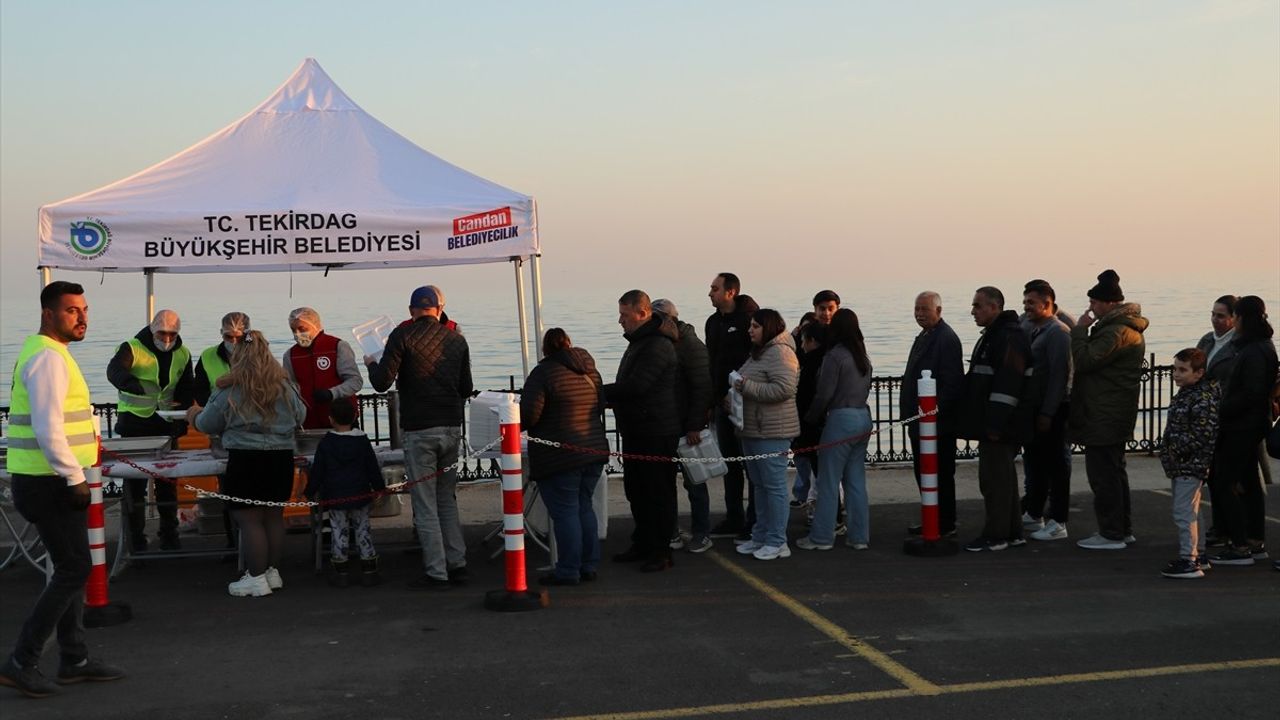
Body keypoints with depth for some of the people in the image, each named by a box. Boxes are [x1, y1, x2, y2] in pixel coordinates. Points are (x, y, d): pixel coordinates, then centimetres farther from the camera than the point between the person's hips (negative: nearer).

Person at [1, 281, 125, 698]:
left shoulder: (47, 353, 17)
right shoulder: (49, 358, -16)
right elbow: (48, 430, -24)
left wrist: (74, 474, 19)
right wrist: (75, 478, -19)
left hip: (52, 480, 10)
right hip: (49, 484, -10)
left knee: (72, 569, 15)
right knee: (73, 570, -6)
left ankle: (74, 660, 23)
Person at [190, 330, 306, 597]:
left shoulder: (229, 390, -8)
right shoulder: (285, 387, 3)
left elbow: (208, 425, 2)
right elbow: (300, 417, 17)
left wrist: (195, 415, 25)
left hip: (246, 461, -5)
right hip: (282, 459, 5)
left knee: (249, 521, 4)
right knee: (274, 517, 16)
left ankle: (256, 578, 8)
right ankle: (272, 572, 27)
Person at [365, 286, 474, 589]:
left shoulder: (402, 336, -8)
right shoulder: (457, 340, 6)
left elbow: (381, 383, -10)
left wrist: (371, 364, 10)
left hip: (419, 430, -5)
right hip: (451, 428, 5)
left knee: (425, 506, 1)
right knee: (447, 499, 17)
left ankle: (436, 573, 3)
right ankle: (457, 565, 17)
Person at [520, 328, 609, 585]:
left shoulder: (543, 373, -10)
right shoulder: (590, 372, 11)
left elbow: (529, 414, -17)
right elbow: (600, 407, 20)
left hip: (561, 456, -7)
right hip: (595, 449, 7)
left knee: (564, 512, -2)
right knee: (584, 507, 16)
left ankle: (568, 571, 2)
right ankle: (589, 566, 19)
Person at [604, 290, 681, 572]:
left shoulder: (657, 345, -19)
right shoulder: (640, 342, 16)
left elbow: (635, 386, -25)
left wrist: (599, 391, -19)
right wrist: (608, 395, 7)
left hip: (656, 433, -11)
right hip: (636, 432, 11)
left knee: (658, 493, -2)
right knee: (636, 491, 16)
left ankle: (660, 552, 4)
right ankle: (642, 545, 27)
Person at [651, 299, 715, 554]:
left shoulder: (691, 346, -12)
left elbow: (703, 387, -16)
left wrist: (695, 426, -21)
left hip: (686, 428, -7)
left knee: (694, 482, 4)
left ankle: (701, 534, 14)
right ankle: (670, 533, 18)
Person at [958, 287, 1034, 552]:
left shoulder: (1009, 338, -16)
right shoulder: (993, 335, 18)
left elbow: (1007, 384, -23)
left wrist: (995, 424, -25)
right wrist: (986, 424, 24)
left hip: (1000, 428, -11)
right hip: (991, 424, 11)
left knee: (994, 478, -6)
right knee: (1003, 477, 15)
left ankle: (995, 536, 0)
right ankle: (1012, 533, 23)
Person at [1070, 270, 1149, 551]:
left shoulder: (1116, 331, -19)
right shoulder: (1128, 326, 16)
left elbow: (1085, 360, -21)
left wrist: (1080, 330, -12)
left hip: (1104, 417, -11)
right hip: (1116, 414, 11)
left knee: (1103, 474, -6)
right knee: (1115, 470, 17)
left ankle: (1111, 534, -2)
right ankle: (1123, 529, 26)